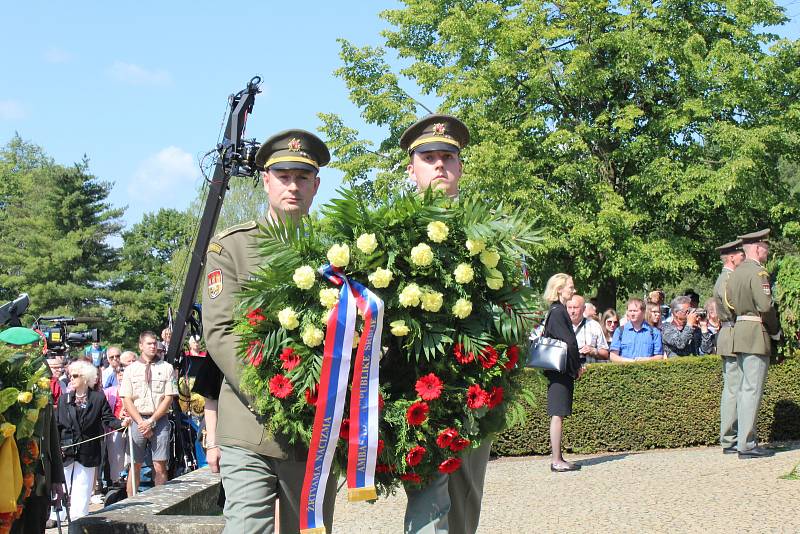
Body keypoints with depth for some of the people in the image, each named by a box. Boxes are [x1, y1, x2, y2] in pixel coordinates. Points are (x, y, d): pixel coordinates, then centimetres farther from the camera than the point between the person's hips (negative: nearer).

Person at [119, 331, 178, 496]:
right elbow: (126, 400, 4)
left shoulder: (166, 368, 7)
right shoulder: (130, 369, 10)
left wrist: (151, 421, -8)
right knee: (135, 465, 2)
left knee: (160, 465, -4)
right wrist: (141, 422, -8)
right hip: (138, 420, 1)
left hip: (159, 420, -1)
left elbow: (169, 398, 1)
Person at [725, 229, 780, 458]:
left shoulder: (734, 274, 15)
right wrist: (775, 330, -6)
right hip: (756, 336, -9)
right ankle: (747, 444, -8)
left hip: (738, 334, 9)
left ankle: (745, 439, 16)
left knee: (743, 388, 12)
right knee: (752, 389, -8)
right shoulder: (758, 272, -12)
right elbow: (766, 306, -19)